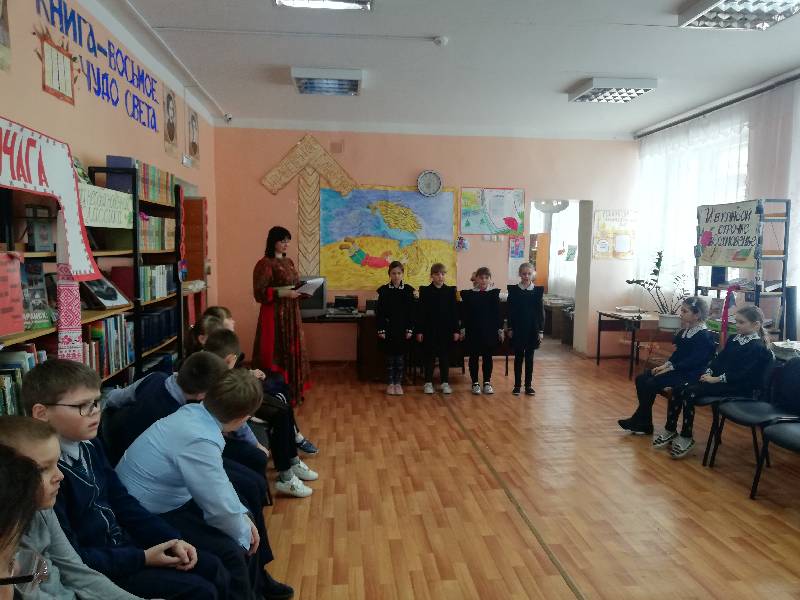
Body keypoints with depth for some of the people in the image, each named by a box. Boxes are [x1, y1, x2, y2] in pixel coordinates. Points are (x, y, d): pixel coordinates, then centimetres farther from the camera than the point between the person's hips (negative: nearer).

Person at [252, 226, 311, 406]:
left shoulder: (289, 262, 13)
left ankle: (292, 391, 21)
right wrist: (284, 293, -22)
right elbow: (260, 293, -16)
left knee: (293, 351, 11)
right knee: (276, 353, -3)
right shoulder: (265, 264, -11)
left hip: (291, 314, 8)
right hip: (274, 315, -8)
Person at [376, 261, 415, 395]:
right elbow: (379, 311, -2)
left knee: (400, 356, 6)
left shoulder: (408, 290, 0)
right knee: (389, 356, 6)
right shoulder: (384, 290, -2)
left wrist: (410, 329, -3)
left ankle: (398, 383, 16)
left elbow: (411, 311, 2)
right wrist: (380, 329, -7)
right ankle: (390, 383, 16)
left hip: (402, 329, 1)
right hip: (388, 328, 0)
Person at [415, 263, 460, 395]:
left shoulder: (450, 291, 3)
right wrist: (419, 331, -6)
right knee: (429, 356, 5)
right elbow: (420, 312, -2)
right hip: (429, 330, -1)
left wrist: (456, 330, -1)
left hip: (446, 330, 1)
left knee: (445, 356, 7)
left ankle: (445, 382, 16)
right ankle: (428, 383, 14)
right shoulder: (425, 291, -1)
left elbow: (454, 312, 3)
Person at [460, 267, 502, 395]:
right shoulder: (468, 294, 0)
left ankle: (487, 383, 18)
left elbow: (498, 313, 3)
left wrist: (500, 329, 1)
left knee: (487, 356, 7)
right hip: (473, 331, 0)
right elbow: (464, 313, 1)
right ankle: (475, 383, 16)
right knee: (474, 357, 6)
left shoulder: (494, 293, 1)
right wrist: (463, 329, -2)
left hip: (489, 331, 0)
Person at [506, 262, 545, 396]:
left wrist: (541, 330, -2)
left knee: (529, 357, 7)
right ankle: (517, 385, 13)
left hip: (532, 329, 1)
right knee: (518, 357, 5)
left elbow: (541, 311, 1)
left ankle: (528, 385, 16)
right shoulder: (513, 290, -1)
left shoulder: (538, 291, 0)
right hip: (518, 329, -1)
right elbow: (510, 310, 0)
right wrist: (510, 328, -3)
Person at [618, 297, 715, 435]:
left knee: (650, 384, -21)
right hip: (676, 368, 9)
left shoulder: (704, 336, -15)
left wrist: (670, 368, -22)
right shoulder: (686, 330, 11)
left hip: (690, 374, -9)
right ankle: (643, 423, -3)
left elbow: (693, 361, -22)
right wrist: (666, 364, -2)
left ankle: (643, 423, -4)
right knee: (641, 379, -6)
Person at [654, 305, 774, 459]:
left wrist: (716, 379, -20)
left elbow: (742, 374, -17)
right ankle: (670, 430, -7)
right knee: (678, 387, -14)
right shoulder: (734, 339, 16)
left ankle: (686, 438, -15)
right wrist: (708, 373, -3)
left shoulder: (758, 348, -8)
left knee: (689, 392, -26)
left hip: (737, 387, -8)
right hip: (717, 378, 8)